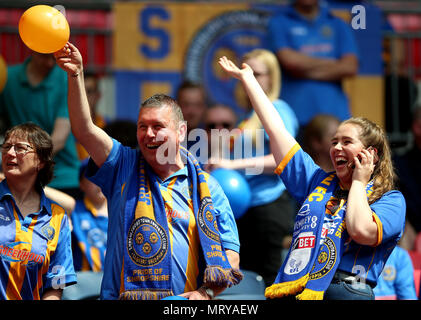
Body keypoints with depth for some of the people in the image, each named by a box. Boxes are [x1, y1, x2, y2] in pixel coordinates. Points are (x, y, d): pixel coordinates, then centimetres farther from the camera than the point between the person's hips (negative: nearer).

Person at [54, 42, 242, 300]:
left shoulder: (205, 187, 12)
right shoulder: (123, 168, 14)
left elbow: (230, 251, 9)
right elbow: (85, 130, 1)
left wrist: (205, 293, -7)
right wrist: (76, 76, -11)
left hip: (185, 300, -1)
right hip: (125, 296, 1)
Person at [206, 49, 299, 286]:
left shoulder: (277, 110, -8)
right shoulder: (251, 113, 19)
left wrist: (234, 164, -22)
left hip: (269, 204, -9)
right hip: (247, 207, 9)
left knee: (269, 276, -6)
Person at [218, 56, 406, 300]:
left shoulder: (391, 199, 10)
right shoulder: (319, 182, 23)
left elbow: (362, 232, -11)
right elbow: (275, 129, 26)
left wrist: (359, 182, 5)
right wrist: (247, 78, 29)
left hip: (347, 291, -4)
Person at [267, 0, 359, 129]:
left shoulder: (338, 25, 14)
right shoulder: (279, 22, 8)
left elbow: (350, 67, 1)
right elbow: (290, 60, -8)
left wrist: (306, 72, -3)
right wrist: (329, 63, 4)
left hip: (335, 114, 2)